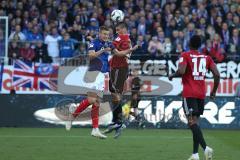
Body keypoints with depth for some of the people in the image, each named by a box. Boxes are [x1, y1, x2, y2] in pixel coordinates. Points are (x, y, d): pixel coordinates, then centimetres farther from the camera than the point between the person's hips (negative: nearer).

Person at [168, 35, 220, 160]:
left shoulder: (185, 56, -3)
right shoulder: (207, 57, 10)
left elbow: (181, 71, -19)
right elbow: (217, 75, 2)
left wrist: (172, 76, 2)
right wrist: (214, 91, 14)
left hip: (189, 94, -5)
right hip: (201, 94, 5)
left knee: (192, 122, -11)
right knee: (195, 122, 12)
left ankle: (205, 148, -31)